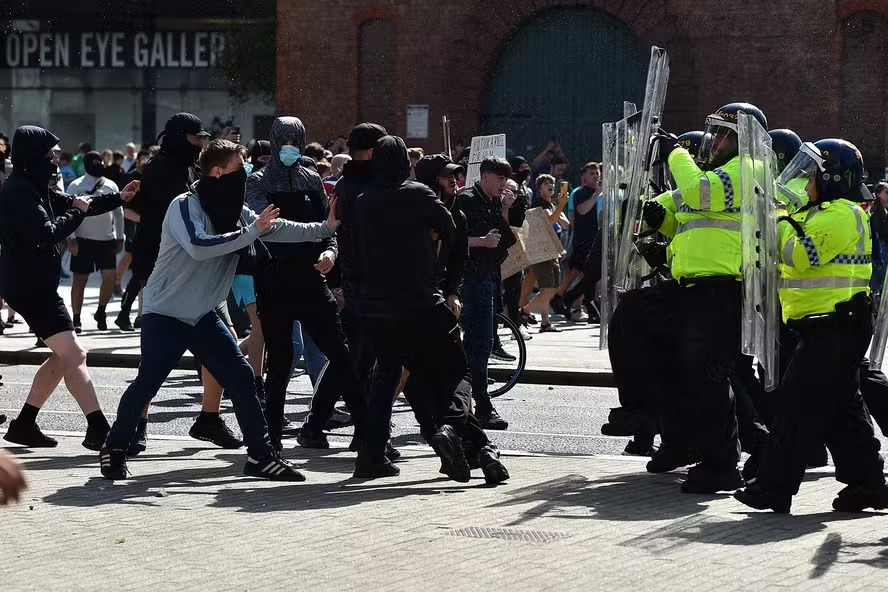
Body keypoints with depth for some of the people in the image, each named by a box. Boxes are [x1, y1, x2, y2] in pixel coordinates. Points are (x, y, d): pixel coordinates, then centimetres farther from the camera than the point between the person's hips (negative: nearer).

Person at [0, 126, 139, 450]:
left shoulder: (32, 187, 14)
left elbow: (76, 205, 20)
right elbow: (49, 233, -24)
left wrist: (119, 197, 10)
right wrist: (77, 210, -9)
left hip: (35, 284, 11)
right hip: (29, 286, -11)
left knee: (63, 357, 16)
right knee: (74, 355, -13)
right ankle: (98, 430, -15)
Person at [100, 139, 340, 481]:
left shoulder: (234, 212, 4)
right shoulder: (185, 206, -17)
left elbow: (279, 229, 6)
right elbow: (198, 246, -33)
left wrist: (327, 227, -2)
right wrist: (251, 232, -29)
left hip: (203, 315, 7)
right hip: (165, 314, -7)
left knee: (240, 378, 0)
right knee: (147, 383, -8)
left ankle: (261, 455, 6)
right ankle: (115, 449, 10)